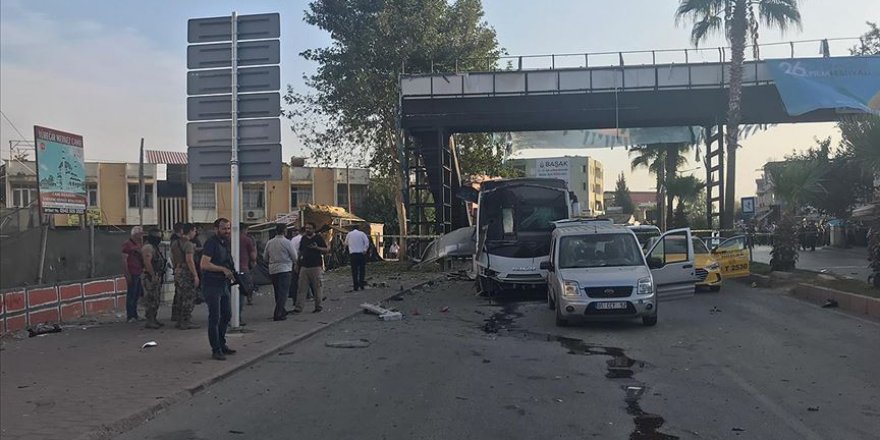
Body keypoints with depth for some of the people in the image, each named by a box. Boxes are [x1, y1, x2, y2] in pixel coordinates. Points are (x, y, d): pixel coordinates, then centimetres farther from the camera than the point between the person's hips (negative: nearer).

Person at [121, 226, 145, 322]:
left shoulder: (139, 243, 15)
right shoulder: (127, 244, -9)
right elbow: (124, 260, -13)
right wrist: (127, 274, -17)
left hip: (139, 273, 8)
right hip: (132, 274, -8)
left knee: (137, 294, 12)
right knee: (131, 294, -3)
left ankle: (134, 315, 20)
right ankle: (130, 316, 3)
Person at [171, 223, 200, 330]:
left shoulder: (175, 243, 13)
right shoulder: (188, 244, -15)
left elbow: (172, 258, 20)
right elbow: (189, 260, -22)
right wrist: (195, 275, -20)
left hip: (177, 272, 9)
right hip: (187, 273, -9)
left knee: (180, 297, 15)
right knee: (189, 298, -4)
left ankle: (180, 321, 20)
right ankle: (186, 322, -3)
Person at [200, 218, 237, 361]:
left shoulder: (226, 243, 14)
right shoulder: (211, 243, -14)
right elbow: (204, 264, -23)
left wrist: (231, 273, 9)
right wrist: (223, 269, -24)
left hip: (224, 284, 9)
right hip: (211, 285, -9)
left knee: (227, 315, 16)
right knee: (214, 317, -4)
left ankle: (222, 344, 30)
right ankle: (216, 350, 3)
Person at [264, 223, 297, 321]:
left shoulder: (269, 242, 4)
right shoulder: (286, 242, -11)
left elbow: (265, 258, 10)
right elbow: (294, 257, -6)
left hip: (272, 270, 6)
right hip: (284, 269, -6)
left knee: (278, 292, 18)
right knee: (283, 292, -2)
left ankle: (281, 311, 29)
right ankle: (278, 314, -8)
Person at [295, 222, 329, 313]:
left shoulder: (318, 238, 0)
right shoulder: (303, 238, 15)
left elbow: (326, 250, -2)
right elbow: (300, 251, 21)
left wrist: (317, 248, -18)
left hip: (315, 267, -4)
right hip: (304, 267, 4)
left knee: (317, 288, 2)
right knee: (301, 288, 0)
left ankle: (318, 306, 11)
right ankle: (298, 307, 0)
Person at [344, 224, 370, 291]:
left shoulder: (349, 234, 8)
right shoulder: (362, 233, 3)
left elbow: (346, 243, 18)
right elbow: (367, 242, -9)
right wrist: (365, 250, -6)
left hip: (352, 253, 1)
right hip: (361, 253, -1)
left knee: (354, 270, 4)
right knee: (362, 269, 7)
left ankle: (355, 286, 2)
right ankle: (361, 284, -2)